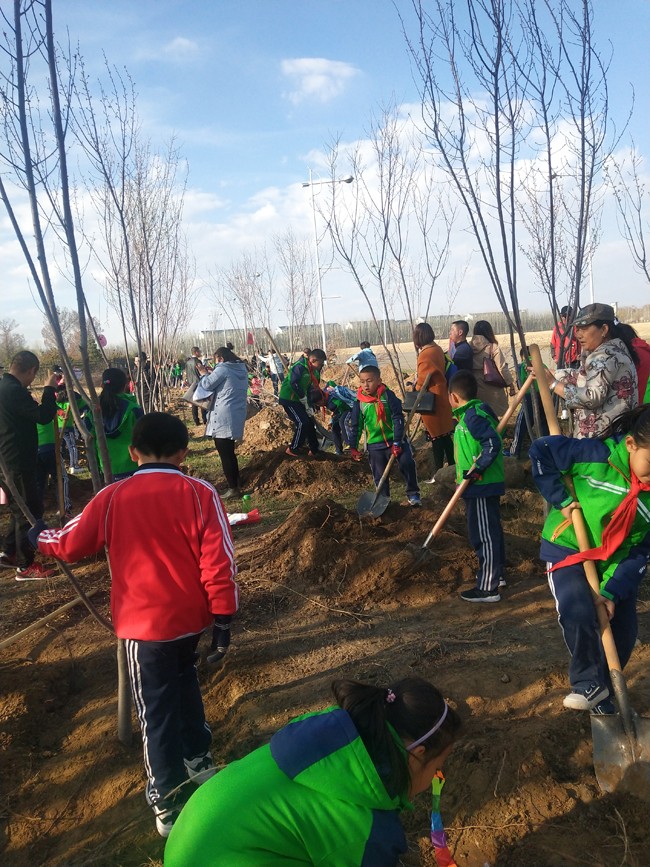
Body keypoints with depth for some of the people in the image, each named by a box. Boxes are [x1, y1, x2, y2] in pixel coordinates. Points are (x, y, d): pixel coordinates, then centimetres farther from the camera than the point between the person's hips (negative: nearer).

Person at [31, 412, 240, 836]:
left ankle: (167, 803, 20)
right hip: (191, 617, 1)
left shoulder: (111, 498, -7)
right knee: (184, 681, 26)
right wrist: (223, 616, -4)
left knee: (156, 709, 10)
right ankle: (198, 757, 42)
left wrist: (39, 536, 27)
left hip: (143, 624, -1)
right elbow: (219, 561, -13)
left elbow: (70, 545, 6)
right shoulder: (201, 494, -11)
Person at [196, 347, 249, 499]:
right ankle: (236, 481, 31)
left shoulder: (223, 369, -13)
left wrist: (204, 373, 10)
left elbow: (207, 384, -8)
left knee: (225, 453, -2)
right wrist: (210, 373, 19)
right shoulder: (241, 369, 12)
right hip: (236, 415, 9)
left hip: (224, 417, -9)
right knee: (229, 451, 21)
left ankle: (233, 488, 0)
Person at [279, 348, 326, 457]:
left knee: (310, 422, 6)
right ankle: (292, 450, 0)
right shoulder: (299, 367, -22)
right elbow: (294, 384, -29)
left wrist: (310, 406, -2)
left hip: (299, 400, 8)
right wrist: (306, 402, -19)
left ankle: (314, 450, 16)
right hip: (288, 398, -8)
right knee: (302, 423, -14)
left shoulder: (314, 372, 4)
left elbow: (313, 389, 8)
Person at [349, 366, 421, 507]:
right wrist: (353, 447, 1)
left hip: (394, 440, -2)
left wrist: (397, 442, -15)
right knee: (379, 475, 7)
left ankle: (413, 493, 2)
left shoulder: (388, 396, -9)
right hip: (375, 445, 2)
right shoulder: (359, 402, -3)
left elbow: (398, 419, -10)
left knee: (407, 463, -16)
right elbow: (355, 426, 5)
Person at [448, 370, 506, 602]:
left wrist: (477, 469, -25)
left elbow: (493, 443, -27)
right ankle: (497, 574, 35)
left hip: (482, 487, -11)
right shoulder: (473, 413, 12)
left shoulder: (473, 416, -18)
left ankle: (488, 588, 3)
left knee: (483, 535, -4)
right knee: (491, 531, 20)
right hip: (484, 485, 11)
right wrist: (463, 476, 20)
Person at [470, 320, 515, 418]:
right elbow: (502, 368, -11)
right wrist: (510, 384, -2)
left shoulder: (471, 348, -1)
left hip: (475, 387, 4)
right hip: (491, 388, -3)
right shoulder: (493, 347, -9)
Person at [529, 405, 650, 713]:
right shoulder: (599, 456, -24)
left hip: (617, 563, 5)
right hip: (568, 549, -4)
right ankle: (588, 682, -5)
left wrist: (613, 590, -17)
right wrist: (561, 498, -21)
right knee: (577, 612, -29)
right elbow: (541, 450, -20)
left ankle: (600, 695, 32)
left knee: (623, 634, 6)